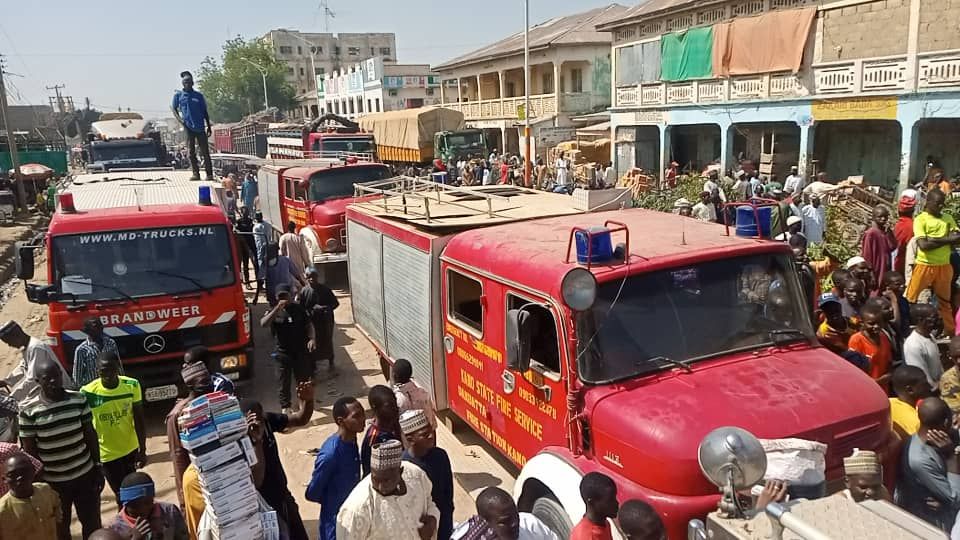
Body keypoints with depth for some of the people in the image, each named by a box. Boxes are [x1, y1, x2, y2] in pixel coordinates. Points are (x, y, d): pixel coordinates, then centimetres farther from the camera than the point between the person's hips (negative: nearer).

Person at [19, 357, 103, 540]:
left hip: (85, 474, 2)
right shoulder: (28, 409, -14)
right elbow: (29, 449, -7)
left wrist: (97, 467, 2)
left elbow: (90, 434, 2)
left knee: (92, 523, 14)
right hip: (53, 481, -2)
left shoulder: (78, 399, -6)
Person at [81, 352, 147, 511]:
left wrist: (142, 450, -3)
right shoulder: (88, 393, -22)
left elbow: (138, 420, -5)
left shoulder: (132, 385, -14)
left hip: (131, 449, 3)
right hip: (107, 454, -3)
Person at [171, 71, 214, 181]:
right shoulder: (178, 95, 5)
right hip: (188, 127, 0)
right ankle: (196, 173, 8)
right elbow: (174, 109, 10)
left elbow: (205, 112, 11)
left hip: (200, 127, 0)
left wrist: (209, 126, 8)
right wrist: (179, 119, -8)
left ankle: (209, 174, -3)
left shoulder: (199, 96, 8)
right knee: (191, 151, 3)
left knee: (205, 151, -3)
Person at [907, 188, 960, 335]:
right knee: (910, 299, 1)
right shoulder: (920, 219, -9)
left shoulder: (948, 218, 7)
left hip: (944, 266, 5)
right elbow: (923, 245, -20)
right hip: (924, 265, -5)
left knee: (944, 301, 16)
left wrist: (933, 239, -15)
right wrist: (947, 239, -14)